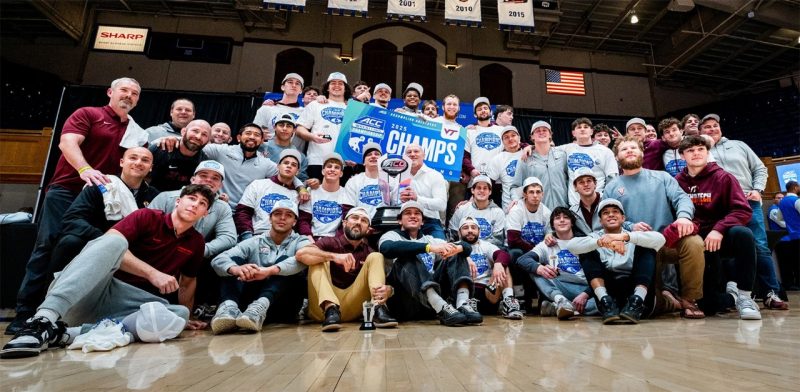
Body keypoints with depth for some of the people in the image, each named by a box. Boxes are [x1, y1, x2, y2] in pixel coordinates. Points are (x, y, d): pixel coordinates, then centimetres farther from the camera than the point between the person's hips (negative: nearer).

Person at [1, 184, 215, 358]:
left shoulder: (196, 242, 11)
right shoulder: (148, 216, -1)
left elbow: (187, 281, 23)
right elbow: (109, 242, -16)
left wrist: (186, 317, 21)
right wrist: (152, 273, -23)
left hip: (135, 301, 3)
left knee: (180, 314, -27)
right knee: (114, 241, -31)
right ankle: (46, 318, -44)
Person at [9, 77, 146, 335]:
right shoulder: (87, 114, 5)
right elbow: (67, 142, -11)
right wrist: (85, 169, -30)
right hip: (66, 191, -4)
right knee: (47, 248, -6)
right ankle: (24, 313, -1)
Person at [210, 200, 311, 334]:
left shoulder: (300, 241, 6)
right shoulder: (254, 242, 11)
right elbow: (218, 259, -7)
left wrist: (269, 271, -38)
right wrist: (236, 269, -31)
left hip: (285, 301, -2)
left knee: (285, 261, -22)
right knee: (235, 260, -12)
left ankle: (259, 307, -46)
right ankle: (229, 307, -39)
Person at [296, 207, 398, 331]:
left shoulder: (369, 253, 9)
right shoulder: (330, 243, 2)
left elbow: (386, 282, -1)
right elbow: (301, 254, -18)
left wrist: (388, 289, -27)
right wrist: (334, 256, -32)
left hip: (353, 307, 1)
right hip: (322, 307, -1)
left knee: (376, 257, -5)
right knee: (319, 259, -14)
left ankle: (378, 308, -29)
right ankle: (330, 308, -34)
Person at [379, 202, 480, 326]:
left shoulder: (431, 240, 23)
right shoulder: (391, 235, 10)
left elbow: (467, 247, 11)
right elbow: (387, 248, -17)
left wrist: (455, 248, -14)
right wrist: (429, 247, -25)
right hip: (404, 303, -4)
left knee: (456, 255, -1)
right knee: (407, 257, -24)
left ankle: (463, 305, -25)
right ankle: (442, 309, -38)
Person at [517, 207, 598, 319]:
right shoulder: (546, 245, 15)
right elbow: (522, 260, -3)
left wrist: (585, 294, -17)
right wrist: (538, 267, -27)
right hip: (558, 290, 1)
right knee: (533, 266, -19)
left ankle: (555, 308, -33)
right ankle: (560, 300, -39)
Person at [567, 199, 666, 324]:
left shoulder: (633, 238, 13)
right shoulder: (595, 237, 12)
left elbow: (660, 239, -10)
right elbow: (571, 245, -11)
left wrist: (625, 236, -26)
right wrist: (601, 242, -28)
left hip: (633, 289, 0)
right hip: (605, 289, 0)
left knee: (647, 247, -11)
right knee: (588, 250, -13)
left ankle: (636, 301, -27)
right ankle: (605, 302, -30)